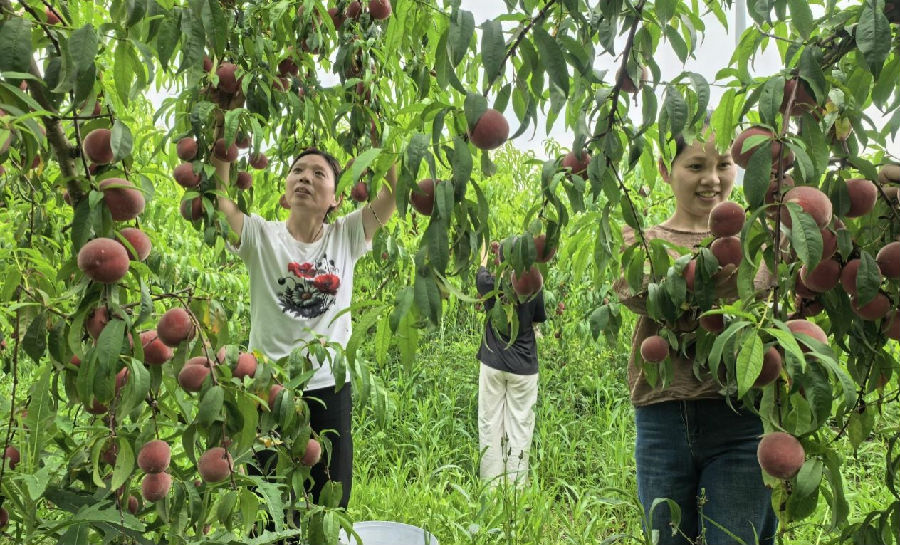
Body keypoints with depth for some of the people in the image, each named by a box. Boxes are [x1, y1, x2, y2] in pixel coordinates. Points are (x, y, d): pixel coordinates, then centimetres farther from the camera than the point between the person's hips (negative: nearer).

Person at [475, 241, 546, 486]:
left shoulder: (490, 285, -9)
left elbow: (482, 270, 15)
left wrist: (486, 249, 35)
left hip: (492, 364, 0)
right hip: (524, 367, 0)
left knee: (490, 425, 7)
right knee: (520, 426, 5)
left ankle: (491, 485, 12)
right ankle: (517, 486, 9)